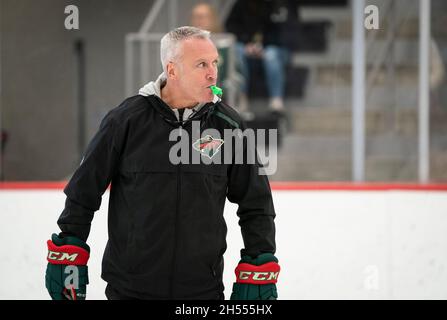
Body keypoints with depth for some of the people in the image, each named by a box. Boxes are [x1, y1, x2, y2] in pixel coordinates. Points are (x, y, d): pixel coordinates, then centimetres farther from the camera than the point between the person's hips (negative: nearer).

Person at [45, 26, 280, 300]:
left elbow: (256, 205, 6)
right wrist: (68, 254, 1)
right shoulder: (127, 119, -6)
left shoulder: (229, 125, -1)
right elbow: (84, 191, 2)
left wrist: (260, 271, 1)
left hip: (203, 288, 1)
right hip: (129, 286, -1)